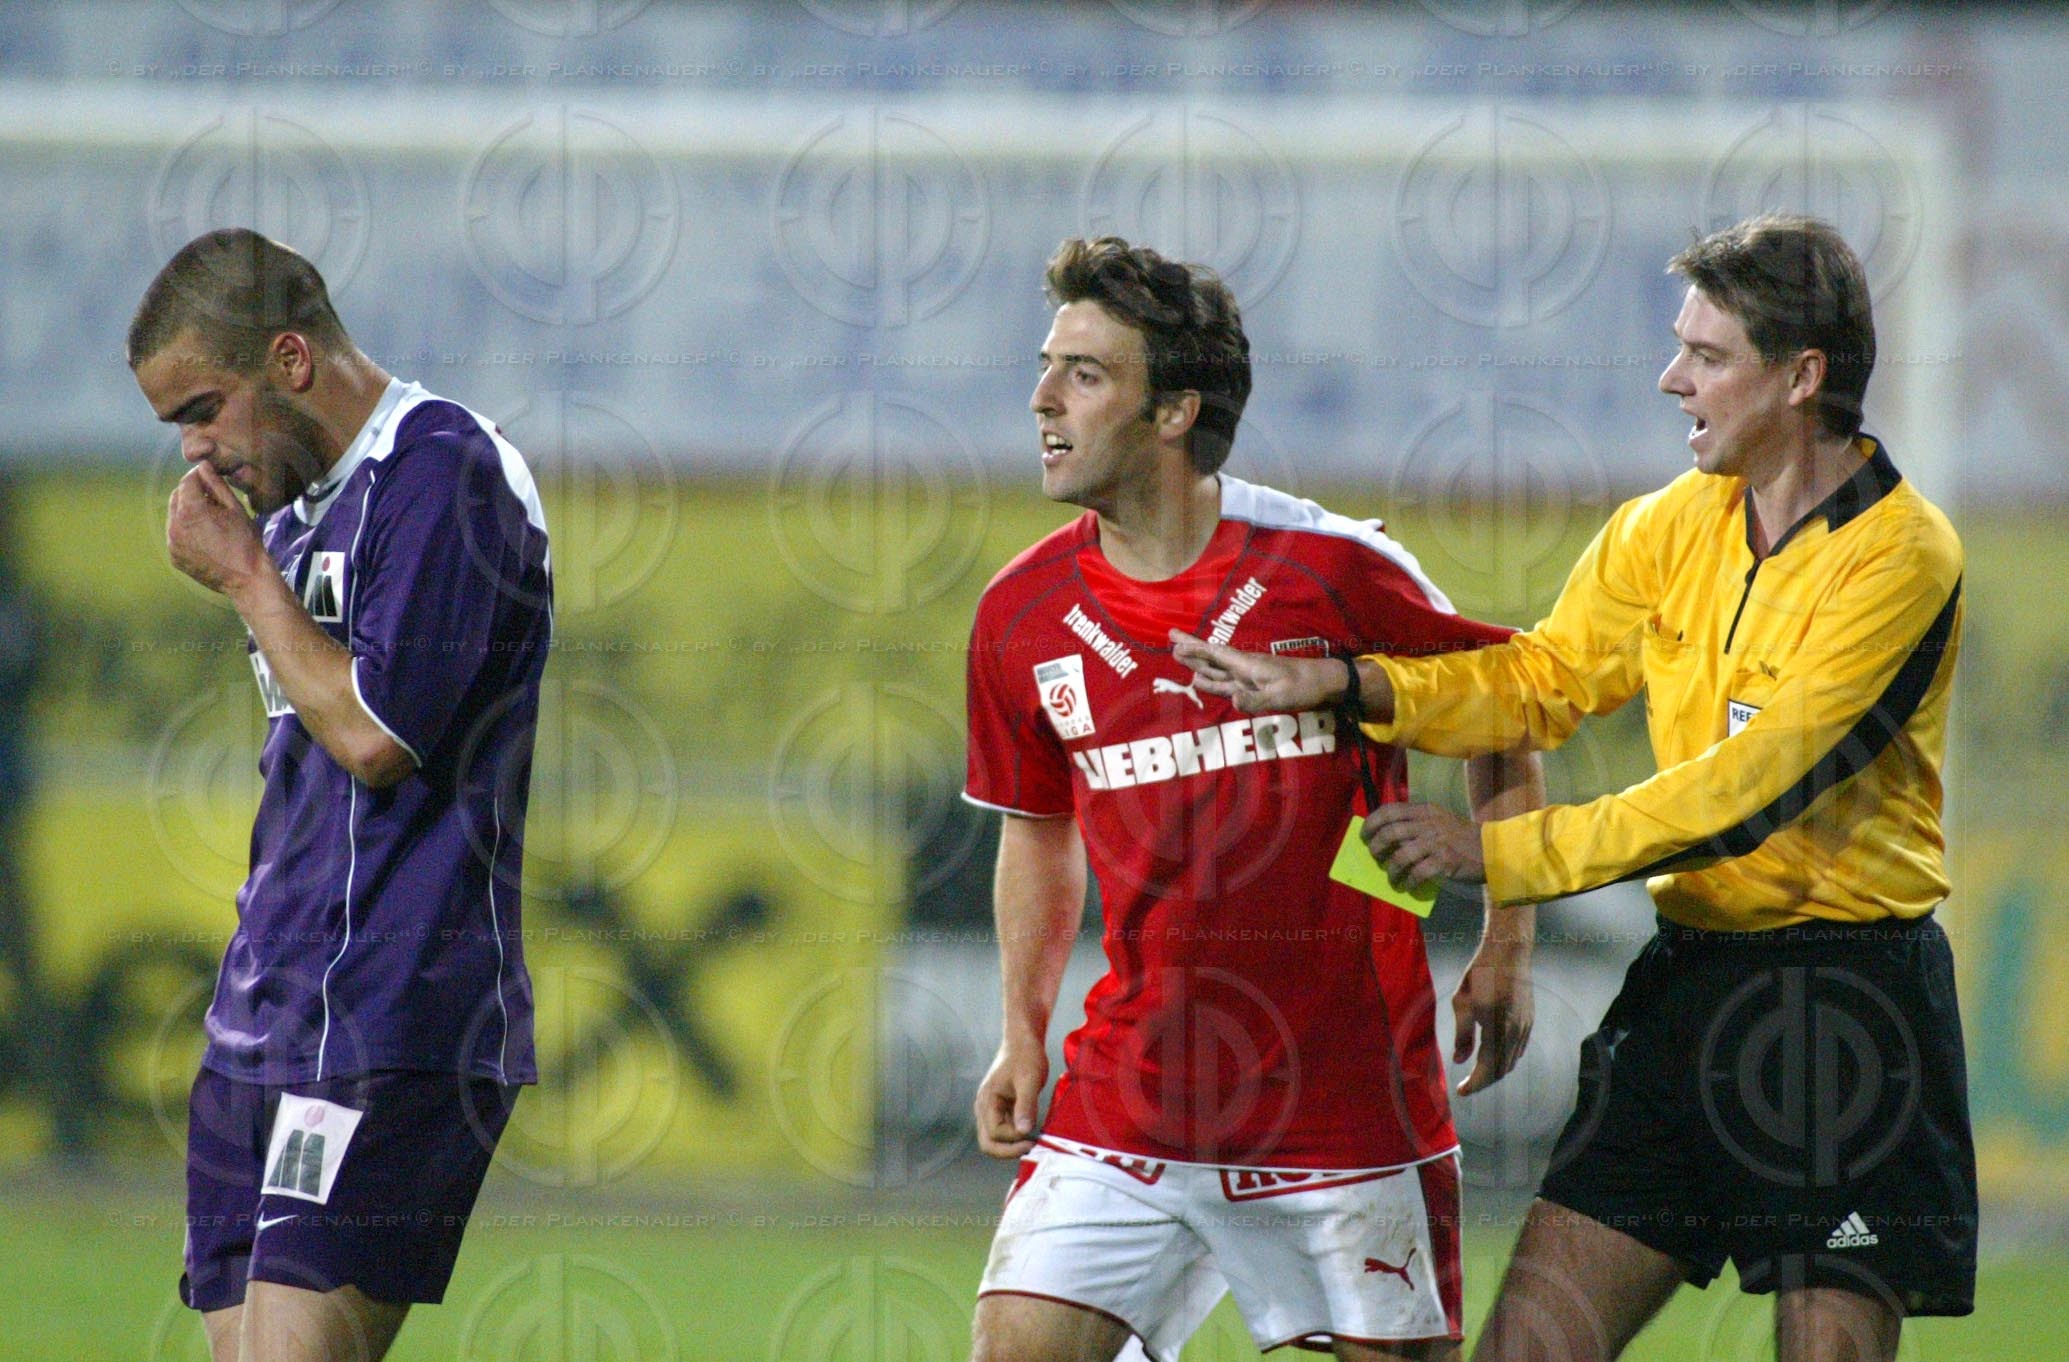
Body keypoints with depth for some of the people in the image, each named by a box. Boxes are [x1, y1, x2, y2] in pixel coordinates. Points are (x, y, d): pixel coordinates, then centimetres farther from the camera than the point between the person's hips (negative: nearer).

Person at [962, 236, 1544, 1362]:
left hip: (1346, 1088, -3)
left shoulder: (1334, 570, -9)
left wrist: (1507, 945, 3)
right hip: (1129, 1091, 3)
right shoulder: (1020, 615, 2)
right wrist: (1024, 1036, 14)